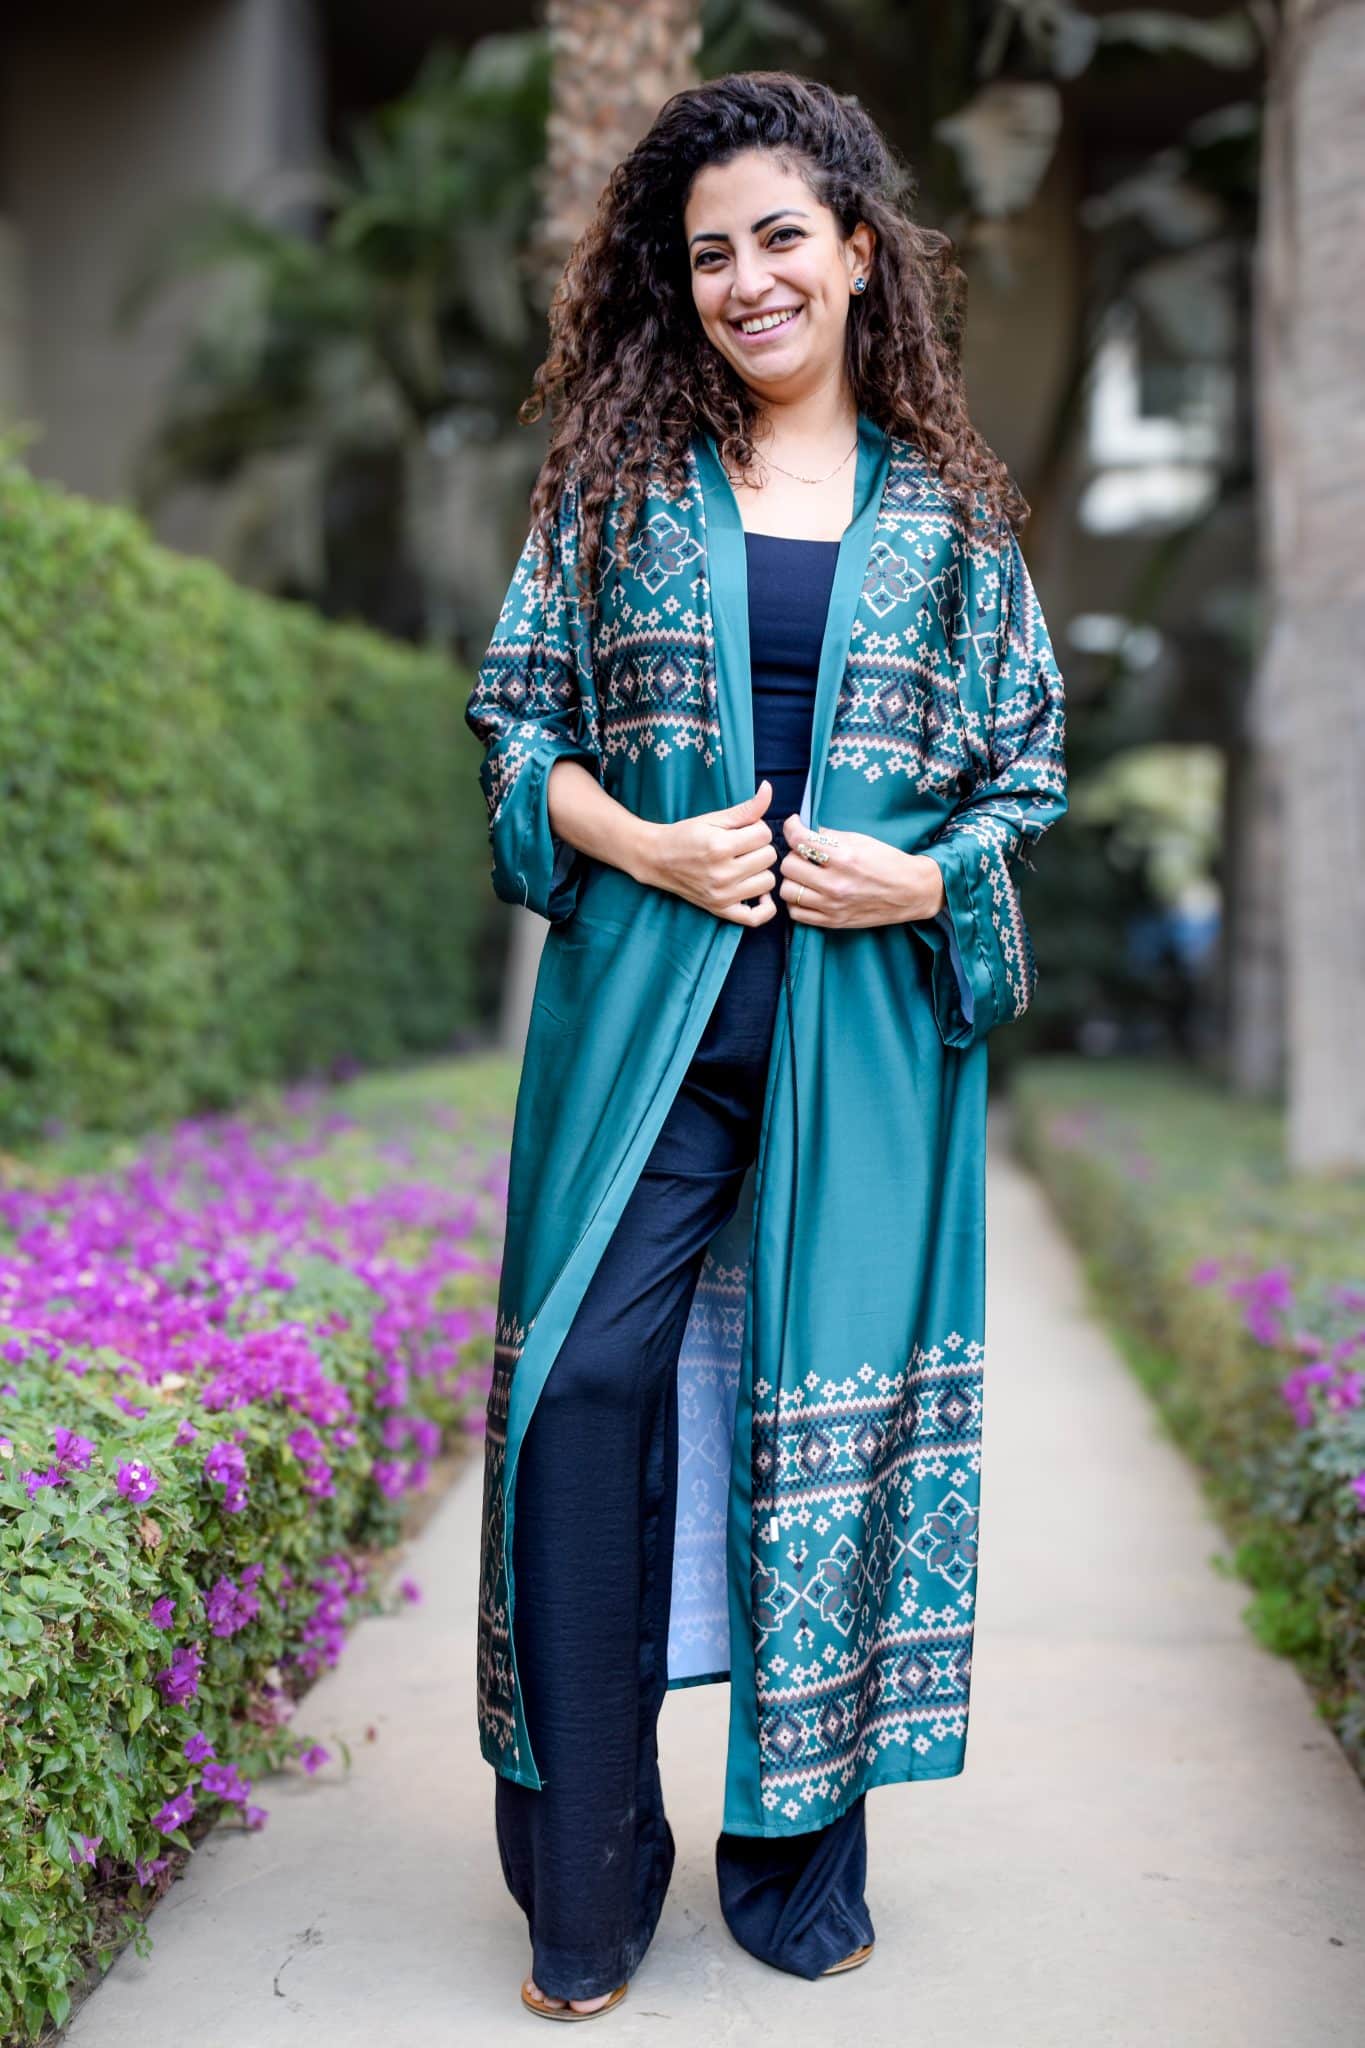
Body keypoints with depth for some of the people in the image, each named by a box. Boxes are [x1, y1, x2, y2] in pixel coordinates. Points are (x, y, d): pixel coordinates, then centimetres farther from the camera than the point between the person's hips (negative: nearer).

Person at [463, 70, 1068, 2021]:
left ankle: (803, 1862, 21)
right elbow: (515, 712, 8)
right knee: (592, 1378, -7)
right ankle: (586, 1886, 8)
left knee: (842, 1402, 4)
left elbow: (1033, 765, 12)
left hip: (872, 1012, 1)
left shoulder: (951, 509, 10)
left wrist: (926, 875, -8)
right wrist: (643, 844, -9)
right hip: (647, 999, 0)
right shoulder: (619, 478, 9)